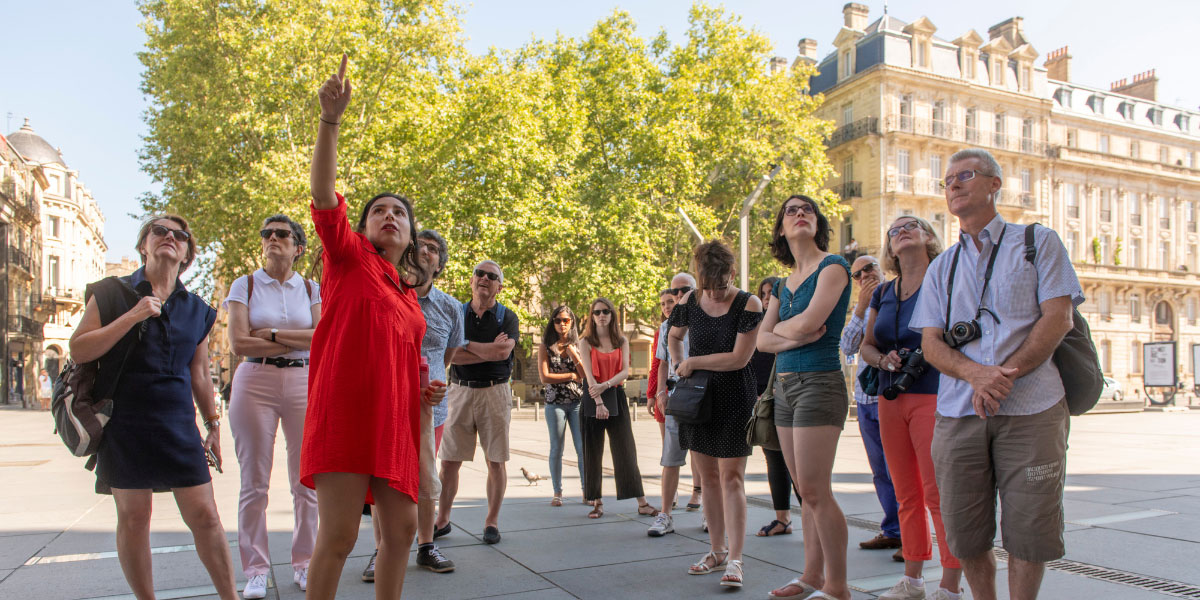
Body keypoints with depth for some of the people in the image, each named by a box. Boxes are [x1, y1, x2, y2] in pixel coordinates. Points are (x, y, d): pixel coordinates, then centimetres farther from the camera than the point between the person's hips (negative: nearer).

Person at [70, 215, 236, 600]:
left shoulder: (197, 310, 12)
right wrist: (132, 316, -14)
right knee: (133, 517, 3)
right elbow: (78, 351, -5)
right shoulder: (112, 293, 4)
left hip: (179, 424, 2)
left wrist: (214, 425, 16)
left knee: (205, 516, -1)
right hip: (124, 423, -2)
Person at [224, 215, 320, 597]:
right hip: (255, 383, -1)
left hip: (304, 383, 1)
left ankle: (304, 563, 16)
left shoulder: (311, 289, 10)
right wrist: (297, 342, -5)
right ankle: (256, 569, 13)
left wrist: (272, 333, -9)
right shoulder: (245, 285, 6)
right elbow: (238, 343, -5)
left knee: (307, 481, 3)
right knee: (254, 483, 2)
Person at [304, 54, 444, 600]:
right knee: (339, 533, -8)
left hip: (393, 416, 7)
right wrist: (330, 121, -22)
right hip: (345, 409, -7)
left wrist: (423, 389, 10)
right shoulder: (349, 257, 4)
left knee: (401, 527, 9)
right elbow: (324, 196, -12)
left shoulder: (409, 294, 20)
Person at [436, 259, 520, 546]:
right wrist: (487, 351, -13)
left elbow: (503, 351, -15)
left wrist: (466, 345, -8)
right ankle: (442, 519, 17)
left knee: (496, 460, 3)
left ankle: (492, 520, 16)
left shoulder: (507, 317, 4)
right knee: (449, 460, 4)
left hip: (495, 392, -1)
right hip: (460, 391, 1)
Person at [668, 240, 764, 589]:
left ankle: (735, 559, -2)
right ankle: (717, 551, 23)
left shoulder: (748, 305, -13)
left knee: (731, 477, -7)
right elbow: (674, 336, 20)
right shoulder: (690, 302, 0)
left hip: (734, 399, -5)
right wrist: (680, 367, 5)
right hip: (697, 397, 5)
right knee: (708, 478, 11)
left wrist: (693, 362, -11)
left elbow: (739, 358, -19)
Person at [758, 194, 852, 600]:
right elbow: (762, 341, 9)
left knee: (815, 491, -8)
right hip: (784, 385, 8)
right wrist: (794, 338, -10)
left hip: (819, 383, -7)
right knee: (807, 492, 11)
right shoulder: (783, 284, 16)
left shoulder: (833, 266, -5)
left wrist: (779, 326, 3)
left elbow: (807, 323, -17)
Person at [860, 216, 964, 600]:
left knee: (939, 494, -6)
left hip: (934, 397, -6)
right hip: (891, 399, 6)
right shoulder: (883, 293, 16)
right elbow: (866, 346, 19)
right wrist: (884, 360, -1)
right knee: (906, 494, 11)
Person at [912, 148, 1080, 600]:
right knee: (965, 531, 4)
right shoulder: (941, 267, 18)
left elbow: (1058, 317, -1)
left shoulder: (1038, 242, 10)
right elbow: (931, 342, 8)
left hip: (1030, 409, -2)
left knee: (1028, 528, 0)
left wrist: (1006, 374, -13)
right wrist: (975, 373, -13)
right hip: (958, 412, 3)